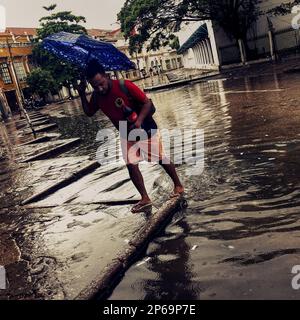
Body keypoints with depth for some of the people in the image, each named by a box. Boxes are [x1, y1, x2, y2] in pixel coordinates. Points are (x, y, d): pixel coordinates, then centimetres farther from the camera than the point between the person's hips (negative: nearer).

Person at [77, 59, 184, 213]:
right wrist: (82, 95, -10)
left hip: (146, 129, -5)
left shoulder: (125, 86, -27)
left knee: (161, 158, 9)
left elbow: (147, 103, -23)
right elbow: (89, 113, 5)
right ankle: (145, 199, 7)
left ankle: (178, 185, 29)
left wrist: (139, 120, -38)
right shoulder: (96, 95, -9)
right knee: (131, 165, -3)